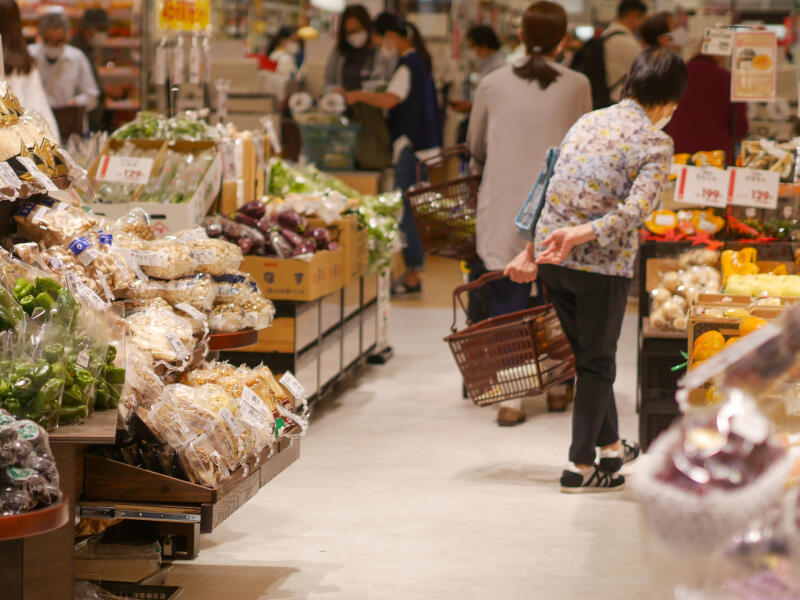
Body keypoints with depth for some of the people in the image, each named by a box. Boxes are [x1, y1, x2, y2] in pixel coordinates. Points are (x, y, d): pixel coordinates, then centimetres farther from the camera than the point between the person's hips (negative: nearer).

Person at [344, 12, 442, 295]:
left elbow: (390, 100, -27)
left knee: (406, 211, -6)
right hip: (425, 143, 10)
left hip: (411, 145, -10)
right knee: (411, 210, 13)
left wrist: (359, 95, -13)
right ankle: (414, 269, 18)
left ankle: (413, 275, -3)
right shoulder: (420, 60, 14)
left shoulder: (407, 64, -16)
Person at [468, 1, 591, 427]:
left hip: (503, 208, 0)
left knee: (507, 302, 3)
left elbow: (475, 148, 12)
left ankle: (510, 398, -2)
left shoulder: (493, 85, -1)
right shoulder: (576, 87, -3)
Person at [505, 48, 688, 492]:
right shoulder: (656, 143, -7)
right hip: (603, 264, -6)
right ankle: (581, 465, 13)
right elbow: (636, 209, -23)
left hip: (552, 260, 6)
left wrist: (532, 251, 17)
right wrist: (581, 234, -27)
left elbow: (553, 192, 14)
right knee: (597, 362, 9)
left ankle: (611, 445, 36)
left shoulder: (587, 121, 11)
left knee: (587, 354, 20)